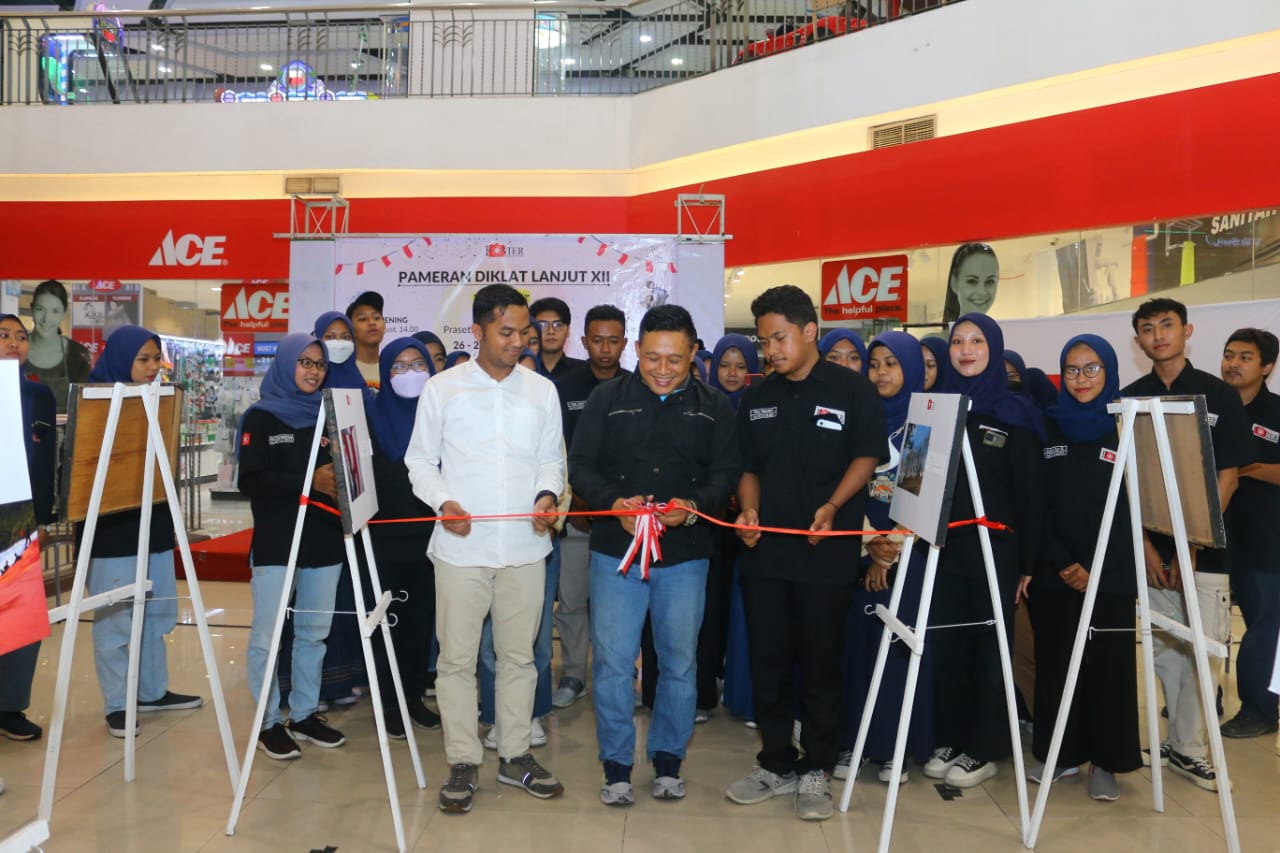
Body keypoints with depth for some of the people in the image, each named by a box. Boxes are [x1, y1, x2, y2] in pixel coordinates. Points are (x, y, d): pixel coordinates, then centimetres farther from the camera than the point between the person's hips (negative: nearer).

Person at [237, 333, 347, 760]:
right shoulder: (261, 417, 1)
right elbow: (250, 482, -10)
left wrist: (337, 480, -9)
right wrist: (309, 482, -20)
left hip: (324, 540, 4)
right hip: (276, 543, -4)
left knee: (314, 633, 9)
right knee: (267, 636, -1)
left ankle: (305, 714, 21)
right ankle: (269, 722, 12)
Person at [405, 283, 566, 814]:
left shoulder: (542, 390, 7)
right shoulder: (442, 389, 2)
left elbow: (552, 458, 12)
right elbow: (420, 460, 5)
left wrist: (548, 494, -8)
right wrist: (442, 501, -12)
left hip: (525, 546, 2)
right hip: (461, 546, -2)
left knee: (519, 655, 11)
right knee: (457, 658, 4)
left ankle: (514, 756, 26)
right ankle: (463, 763, 18)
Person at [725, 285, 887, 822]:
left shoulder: (852, 389, -3)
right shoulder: (756, 399, 10)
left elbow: (868, 456, -2)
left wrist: (832, 506, -16)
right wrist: (749, 510, -3)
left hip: (827, 552, -4)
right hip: (765, 551, 4)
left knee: (820, 666, 6)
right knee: (768, 664, 11)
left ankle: (815, 773, 21)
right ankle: (776, 765, 26)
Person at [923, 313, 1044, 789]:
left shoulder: (1014, 413, -1)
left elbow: (1029, 493, -2)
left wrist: (1029, 560, -5)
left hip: (995, 547, -3)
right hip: (945, 545, 3)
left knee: (989, 646, 6)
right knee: (947, 644, 8)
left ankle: (984, 750, 17)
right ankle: (949, 740, 21)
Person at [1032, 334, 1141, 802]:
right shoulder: (1048, 429, 7)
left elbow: (1140, 504, -4)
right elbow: (1036, 504, 3)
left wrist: (1094, 567, -11)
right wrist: (1062, 562, -9)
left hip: (1112, 572, -2)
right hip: (1054, 571, 2)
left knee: (1108, 665, 3)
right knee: (1055, 661, 7)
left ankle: (1105, 761, 15)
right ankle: (1061, 752, 21)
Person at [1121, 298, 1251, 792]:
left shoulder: (1220, 396, 1)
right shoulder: (1129, 399, 4)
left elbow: (1228, 476, -2)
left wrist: (1192, 546, -10)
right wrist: (1144, 544, -6)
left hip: (1204, 547, -1)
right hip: (1150, 547, 2)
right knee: (1165, 649, 8)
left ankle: (1186, 747, 12)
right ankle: (1183, 740, 22)